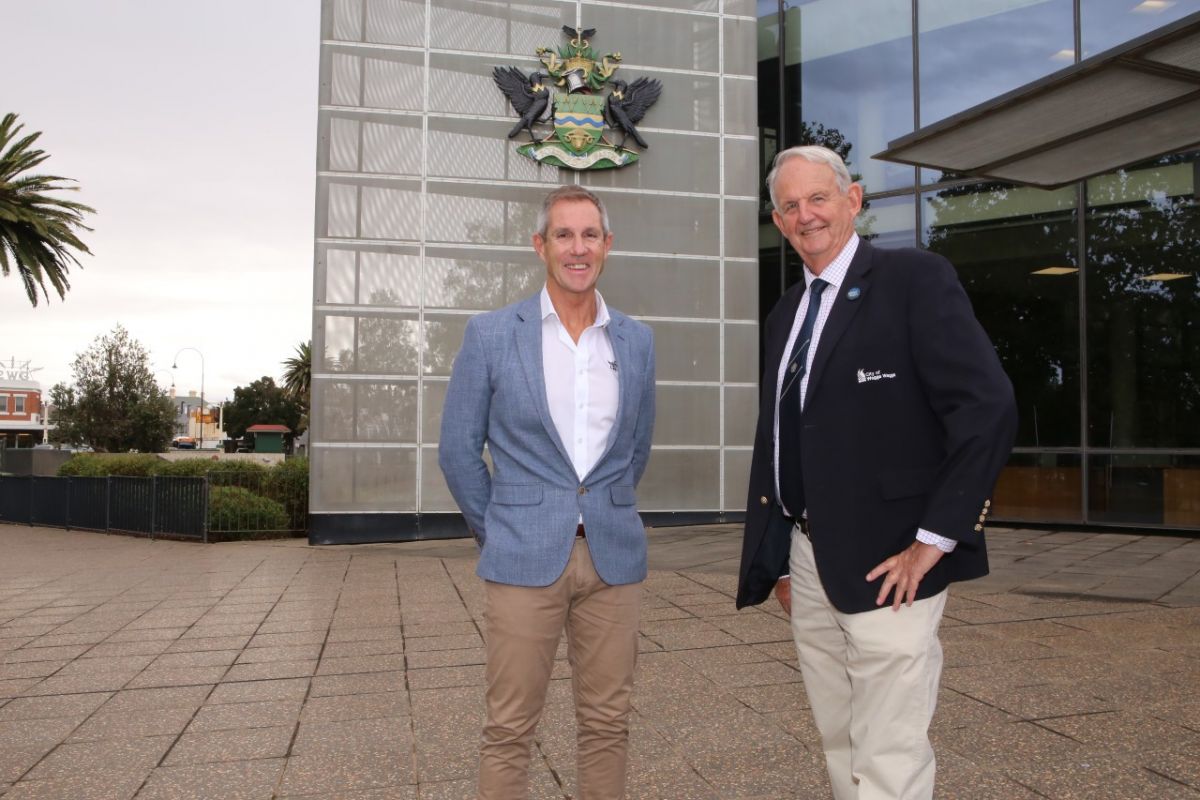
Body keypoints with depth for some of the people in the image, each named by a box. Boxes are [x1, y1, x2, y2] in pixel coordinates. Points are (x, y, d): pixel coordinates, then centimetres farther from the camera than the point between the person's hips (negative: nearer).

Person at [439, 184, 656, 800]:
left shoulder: (636, 341, 7)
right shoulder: (490, 334, -3)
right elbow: (458, 450, 2)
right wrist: (495, 533, 6)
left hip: (614, 557, 3)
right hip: (525, 559, -2)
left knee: (607, 723, 11)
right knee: (509, 729, 5)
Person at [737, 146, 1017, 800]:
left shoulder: (916, 279, -7)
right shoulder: (784, 316, 14)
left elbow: (988, 409, -15)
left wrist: (934, 540, -16)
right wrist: (775, 558, 15)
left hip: (886, 564, -7)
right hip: (808, 565, 7)